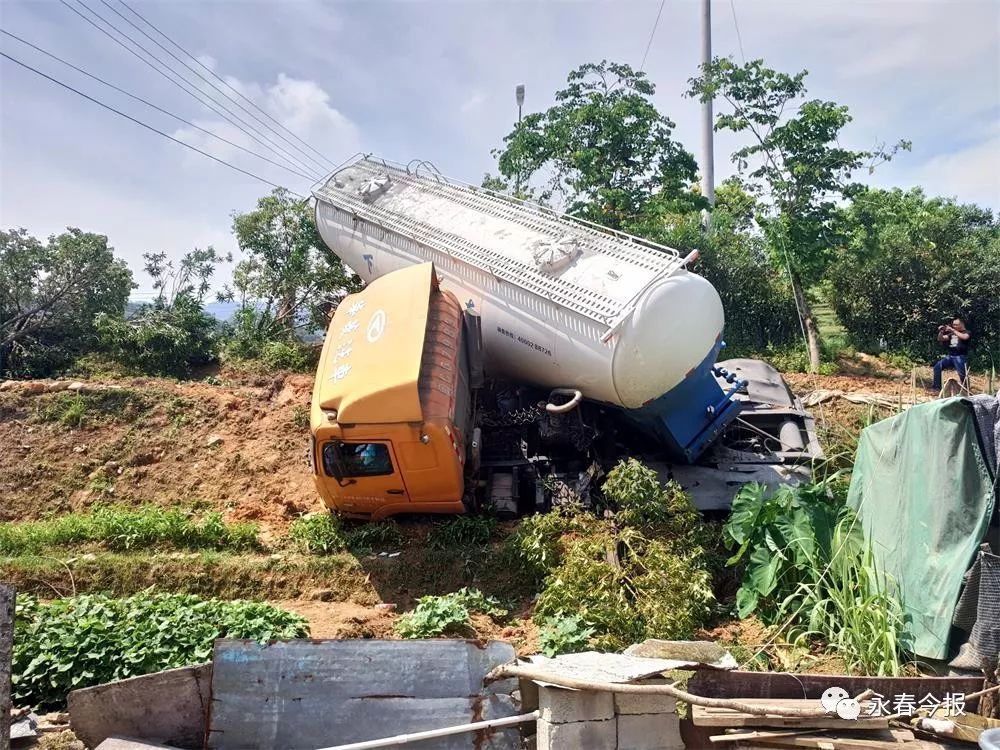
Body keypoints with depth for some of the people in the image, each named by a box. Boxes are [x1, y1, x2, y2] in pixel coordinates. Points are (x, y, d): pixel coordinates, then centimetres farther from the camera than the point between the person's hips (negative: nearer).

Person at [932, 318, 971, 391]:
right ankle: (937, 387, -7)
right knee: (937, 366, -9)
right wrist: (941, 332, -3)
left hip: (959, 357, -5)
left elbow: (964, 337, -22)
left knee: (962, 374, -10)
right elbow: (940, 339, 16)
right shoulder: (952, 334, 18)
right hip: (949, 356, 5)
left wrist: (953, 330, -21)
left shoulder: (967, 332, 2)